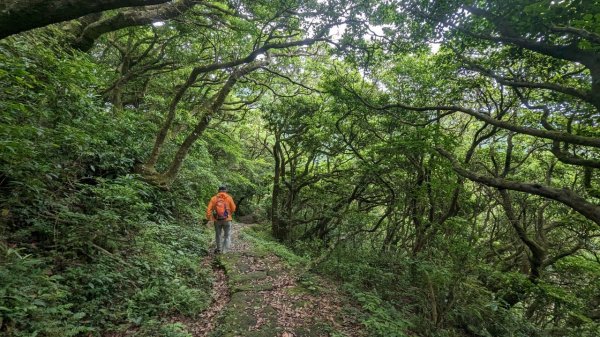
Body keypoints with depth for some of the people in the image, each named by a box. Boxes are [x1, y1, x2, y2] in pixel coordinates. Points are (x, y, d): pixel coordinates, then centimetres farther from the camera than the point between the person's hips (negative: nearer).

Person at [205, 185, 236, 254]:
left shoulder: (214, 198, 2)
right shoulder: (229, 198, -2)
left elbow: (209, 209, -7)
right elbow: (233, 208, -2)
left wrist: (209, 218, -5)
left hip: (217, 220, 2)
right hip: (227, 219, -2)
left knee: (218, 234, 21)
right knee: (227, 236, 8)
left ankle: (219, 249, 35)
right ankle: (224, 250, -4)